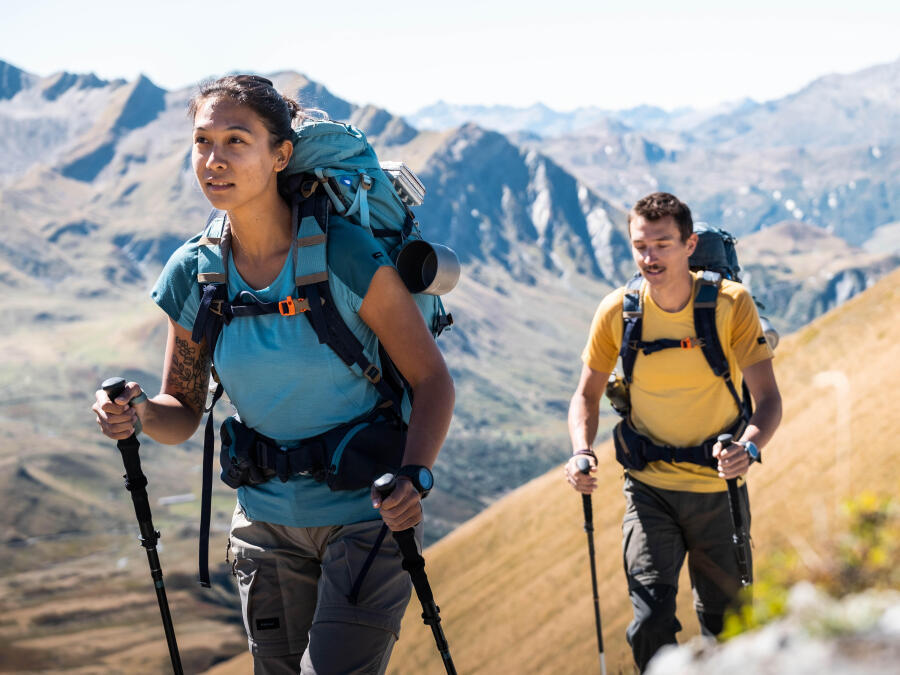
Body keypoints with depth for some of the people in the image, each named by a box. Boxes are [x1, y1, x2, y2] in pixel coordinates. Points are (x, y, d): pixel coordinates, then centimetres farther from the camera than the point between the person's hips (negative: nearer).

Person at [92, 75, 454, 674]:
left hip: (367, 515, -4)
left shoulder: (348, 257, -18)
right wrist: (138, 413, -19)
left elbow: (432, 381, -12)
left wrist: (414, 478, -28)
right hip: (268, 521, 5)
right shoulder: (193, 276, -5)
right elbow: (183, 413, 4)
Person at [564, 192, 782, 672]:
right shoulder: (617, 312, -9)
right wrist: (582, 451, -18)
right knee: (651, 622, -12)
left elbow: (768, 398, -14)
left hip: (719, 486, 0)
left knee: (723, 623, 12)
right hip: (650, 488, 0)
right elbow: (587, 396, 2)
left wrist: (749, 445, -36)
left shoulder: (730, 304, -14)